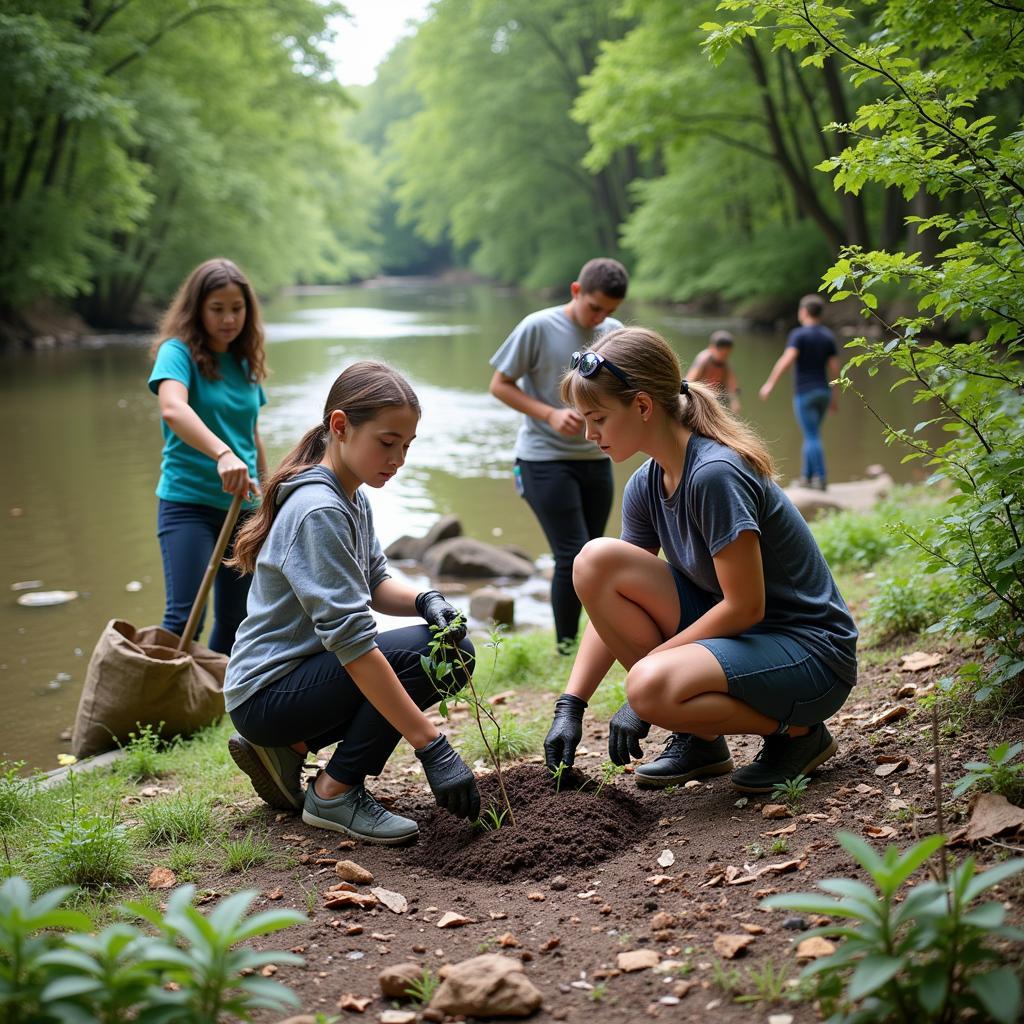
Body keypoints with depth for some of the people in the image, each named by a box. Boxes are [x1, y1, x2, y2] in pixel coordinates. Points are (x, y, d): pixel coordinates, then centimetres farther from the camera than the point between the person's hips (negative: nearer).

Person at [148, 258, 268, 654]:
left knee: (236, 620, 12)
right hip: (188, 502, -7)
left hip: (242, 506, 7)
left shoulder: (245, 363, 10)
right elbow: (172, 408, -31)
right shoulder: (178, 352, -10)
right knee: (184, 618, -15)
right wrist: (222, 454, -46)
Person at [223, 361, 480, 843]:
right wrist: (431, 746, -33)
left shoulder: (352, 500, 8)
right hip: (265, 694, -10)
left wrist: (424, 600, -15)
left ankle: (288, 748, 9)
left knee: (452, 648, 4)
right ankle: (335, 792, -10)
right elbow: (351, 638, -30)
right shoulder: (319, 511, -24)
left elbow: (375, 584, 10)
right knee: (423, 653, -23)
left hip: (300, 673, 10)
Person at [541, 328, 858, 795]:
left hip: (810, 652, -8)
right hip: (731, 628, 8)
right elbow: (611, 600, 3)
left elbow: (745, 606, -24)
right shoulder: (646, 486, 1)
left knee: (652, 687, -34)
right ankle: (698, 739, 1)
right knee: (596, 561, -10)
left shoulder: (715, 474, -25)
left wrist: (649, 663, -18)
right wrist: (570, 706, -5)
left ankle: (796, 730, -3)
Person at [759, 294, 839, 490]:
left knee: (812, 437, -6)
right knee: (811, 435, 16)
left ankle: (821, 478, -10)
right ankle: (806, 476, 17)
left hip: (805, 392, -6)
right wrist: (834, 395, 15)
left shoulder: (799, 334, -10)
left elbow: (787, 359, -23)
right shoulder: (828, 336, 8)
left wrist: (770, 383, -20)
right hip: (823, 391, 6)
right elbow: (834, 367, 7)